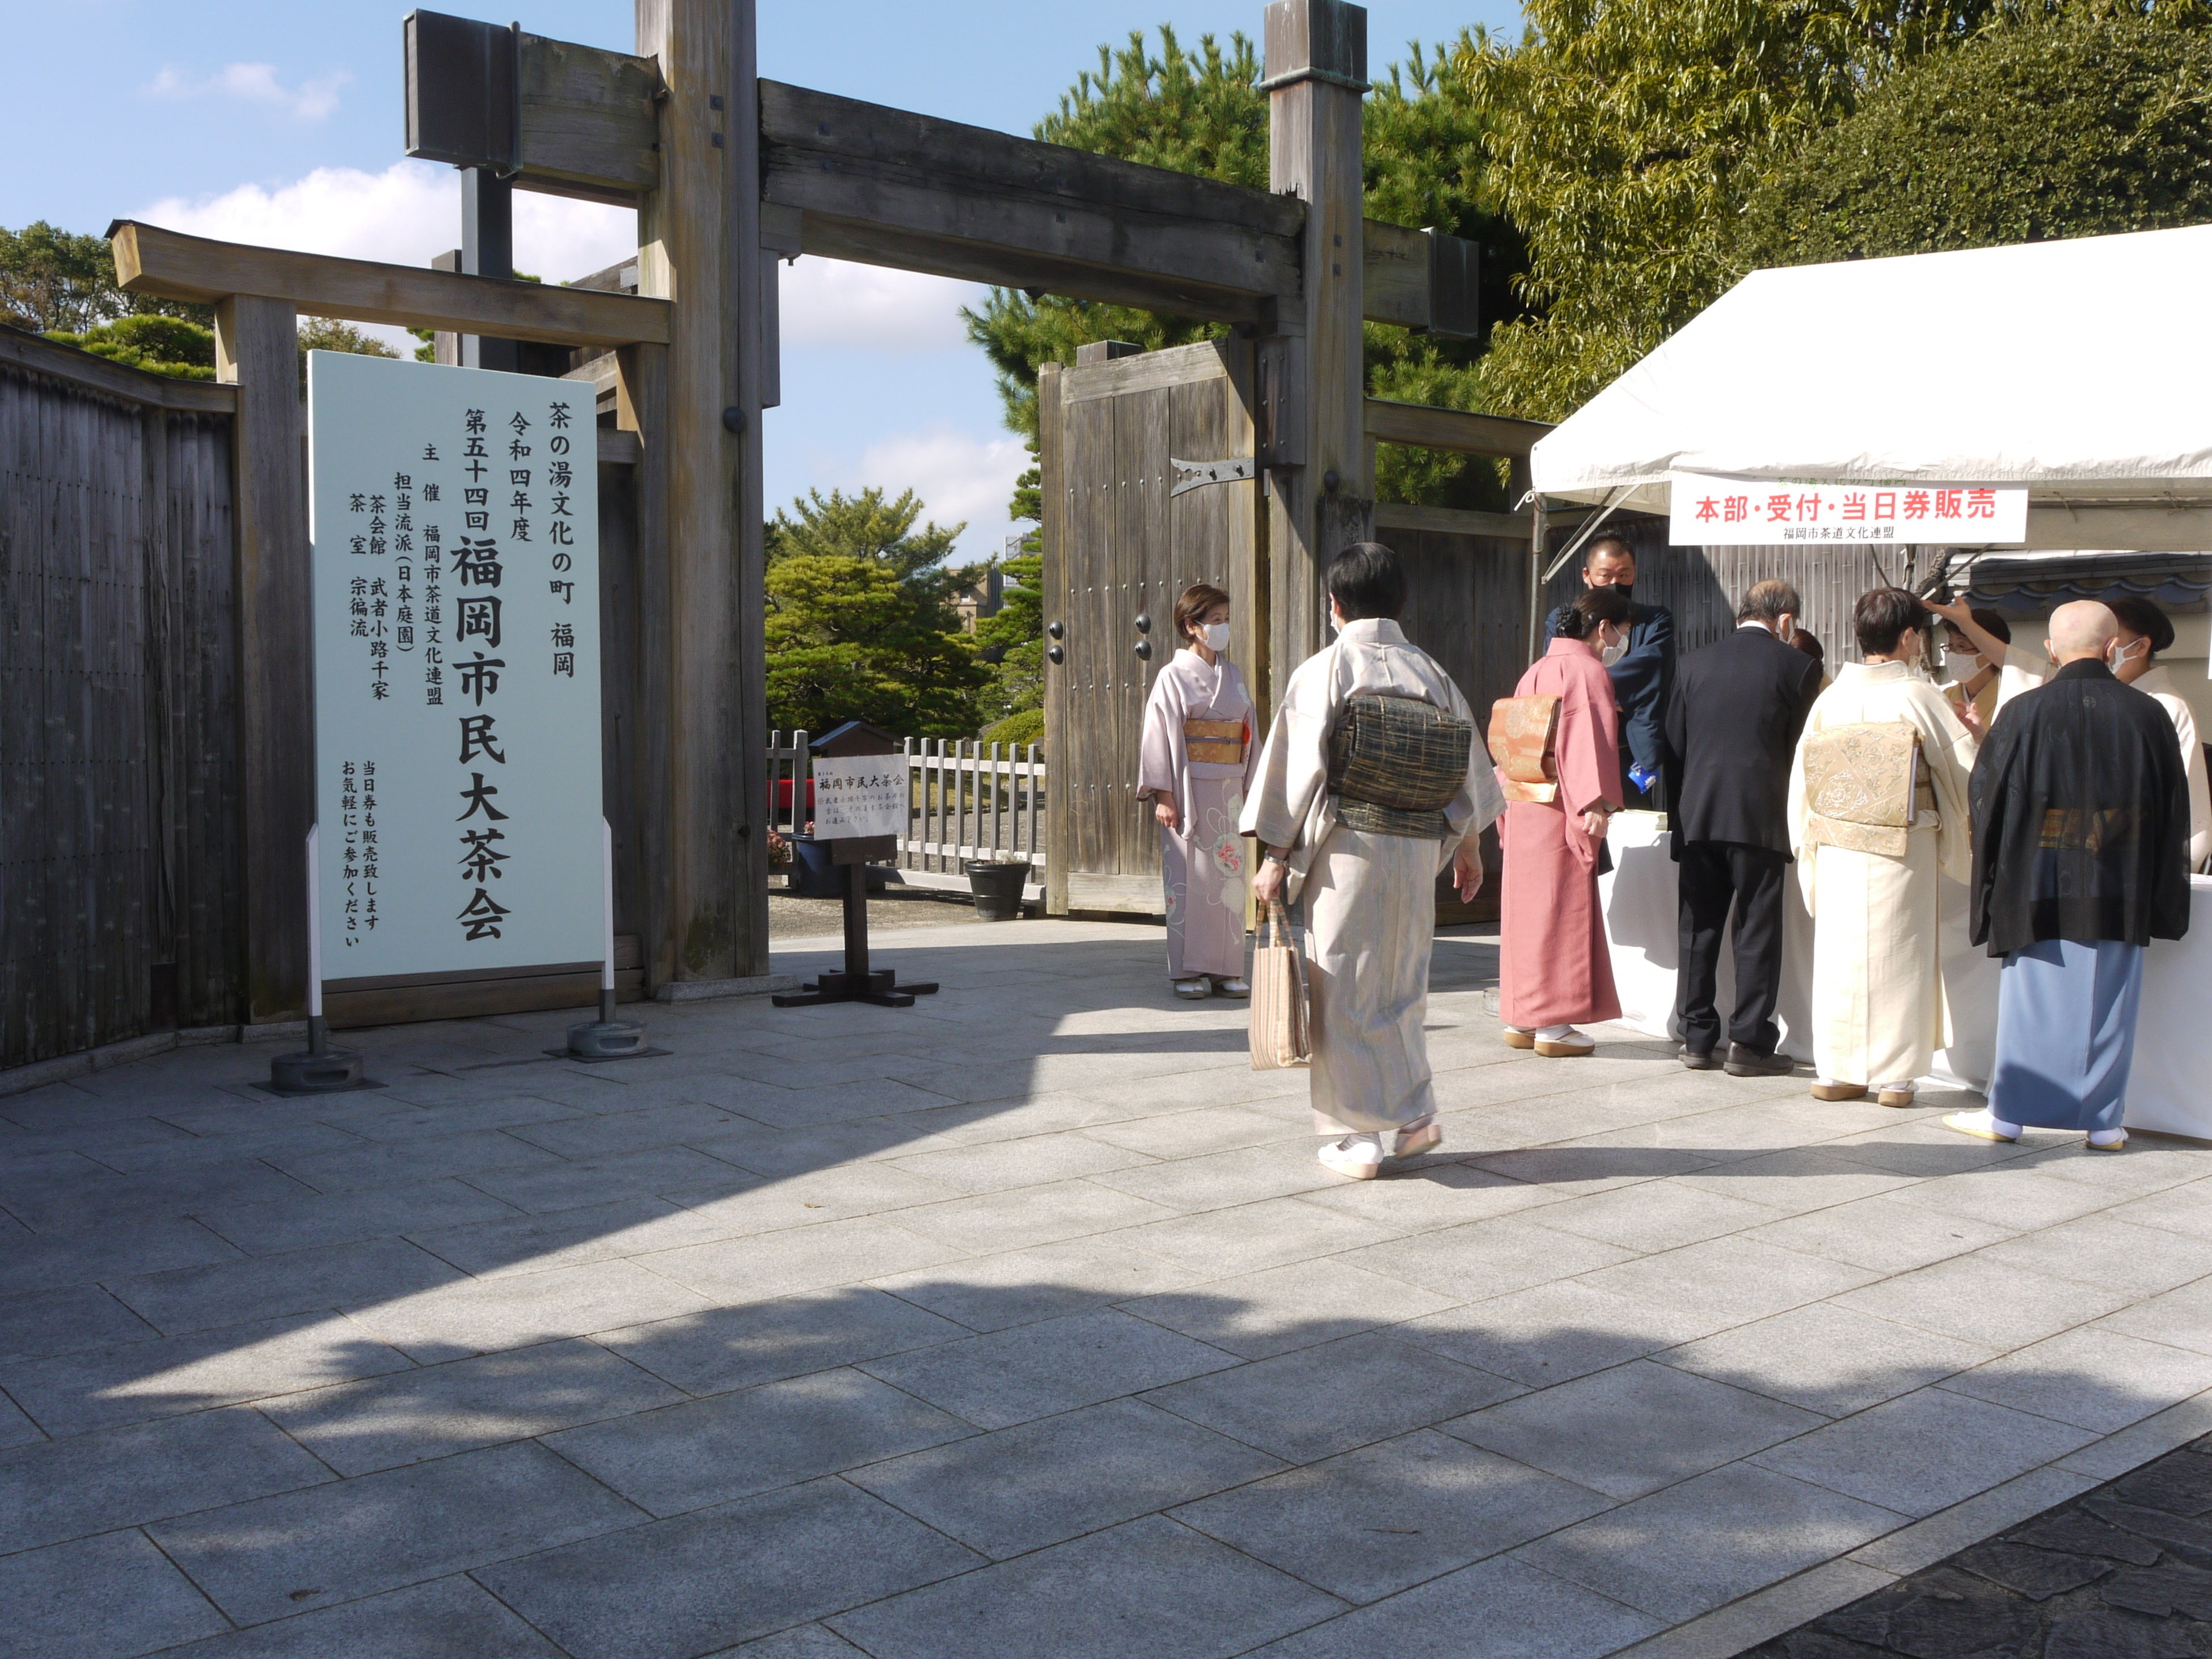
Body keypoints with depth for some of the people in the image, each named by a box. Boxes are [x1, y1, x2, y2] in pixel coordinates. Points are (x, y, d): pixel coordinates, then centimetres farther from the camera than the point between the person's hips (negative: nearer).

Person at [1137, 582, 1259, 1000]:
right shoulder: (1173, 676, -3)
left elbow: (1248, 734, 14)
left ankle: (1226, 968, 12)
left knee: (1230, 876, 5)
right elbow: (1160, 735, -7)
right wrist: (1163, 795, -13)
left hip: (1229, 790, 5)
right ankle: (1188, 972, 5)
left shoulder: (1232, 675, 12)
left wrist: (1250, 788, 8)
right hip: (1189, 789, -5)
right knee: (1190, 878, -3)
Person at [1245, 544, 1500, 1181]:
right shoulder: (1430, 672, 8)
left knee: (1345, 988, 2)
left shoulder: (1326, 669, -5)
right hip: (1419, 848, 5)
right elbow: (1470, 764, 13)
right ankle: (1416, 1114, 21)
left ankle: (1355, 1136, 5)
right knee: (1401, 983, 18)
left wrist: (1277, 858, -3)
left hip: (1346, 846, -5)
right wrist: (1468, 846, 25)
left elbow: (1299, 767, -9)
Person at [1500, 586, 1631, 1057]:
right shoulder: (1588, 670, -9)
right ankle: (1552, 1026, -1)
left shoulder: (1537, 670, 16)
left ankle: (1520, 1019, 17)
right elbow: (1590, 738, -19)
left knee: (1527, 911, 12)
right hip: (1561, 809, -8)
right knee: (1562, 912, -3)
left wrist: (1507, 800, 22)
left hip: (1524, 807, 8)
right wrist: (1595, 803, -23)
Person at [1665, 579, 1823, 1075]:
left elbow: (1673, 742, 9)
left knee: (1699, 928, 9)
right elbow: (1802, 749, 2)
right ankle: (1749, 1042, 4)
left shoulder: (1694, 664, 8)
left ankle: (1697, 1038, 13)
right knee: (1757, 931, 3)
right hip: (1761, 816, -3)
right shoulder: (1798, 668, -1)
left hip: (1697, 816, 3)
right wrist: (1794, 813, 16)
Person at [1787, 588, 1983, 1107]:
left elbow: (1802, 779, 3)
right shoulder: (1920, 697, -9)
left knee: (1839, 954, 9)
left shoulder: (1831, 697, -1)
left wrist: (1810, 847, 14)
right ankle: (1895, 1076, 11)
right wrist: (1974, 732, 20)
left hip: (1837, 849, 3)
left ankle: (1834, 1072, 14)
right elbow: (1968, 770, -2)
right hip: (1903, 854, -3)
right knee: (1898, 957, 6)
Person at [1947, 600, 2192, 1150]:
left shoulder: (2023, 713, -9)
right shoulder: (2148, 715, -3)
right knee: (2108, 1004, 10)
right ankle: (2104, 1120, 16)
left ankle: (2009, 1112, 13)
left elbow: (1988, 797, -3)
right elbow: (2175, 809, 5)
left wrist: (1998, 880, 10)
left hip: (2040, 887, -1)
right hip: (2122, 893, 1)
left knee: (2030, 1001, 8)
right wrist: (2156, 886, 17)